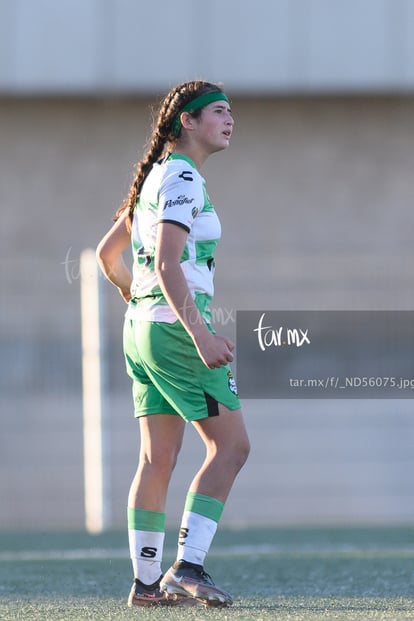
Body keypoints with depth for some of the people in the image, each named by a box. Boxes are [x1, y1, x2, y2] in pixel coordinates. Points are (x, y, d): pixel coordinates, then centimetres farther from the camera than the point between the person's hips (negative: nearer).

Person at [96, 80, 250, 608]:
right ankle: (187, 566, -12)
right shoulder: (183, 179, -13)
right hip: (175, 327, -9)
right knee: (231, 446, -6)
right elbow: (167, 266, -22)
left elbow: (107, 253, 23)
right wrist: (200, 334, -27)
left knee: (157, 459, 8)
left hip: (142, 327, 9)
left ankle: (145, 581, 9)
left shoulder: (157, 177, 16)